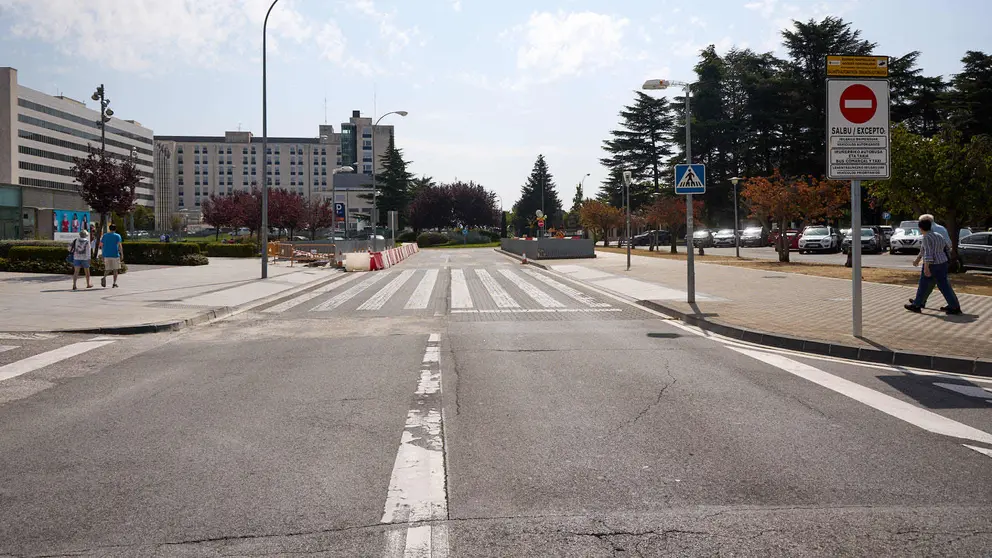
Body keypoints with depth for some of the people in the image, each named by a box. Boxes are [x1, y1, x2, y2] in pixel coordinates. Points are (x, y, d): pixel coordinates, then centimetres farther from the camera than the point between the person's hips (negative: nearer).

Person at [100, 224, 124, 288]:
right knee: (115, 269, 8)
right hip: (115, 254, -3)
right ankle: (114, 283, 5)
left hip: (106, 255, 3)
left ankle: (104, 277, -17)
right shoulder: (117, 236, -3)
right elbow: (119, 245, -13)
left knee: (108, 269, 12)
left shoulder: (105, 235, 9)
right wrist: (122, 254, -10)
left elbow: (101, 244, 9)